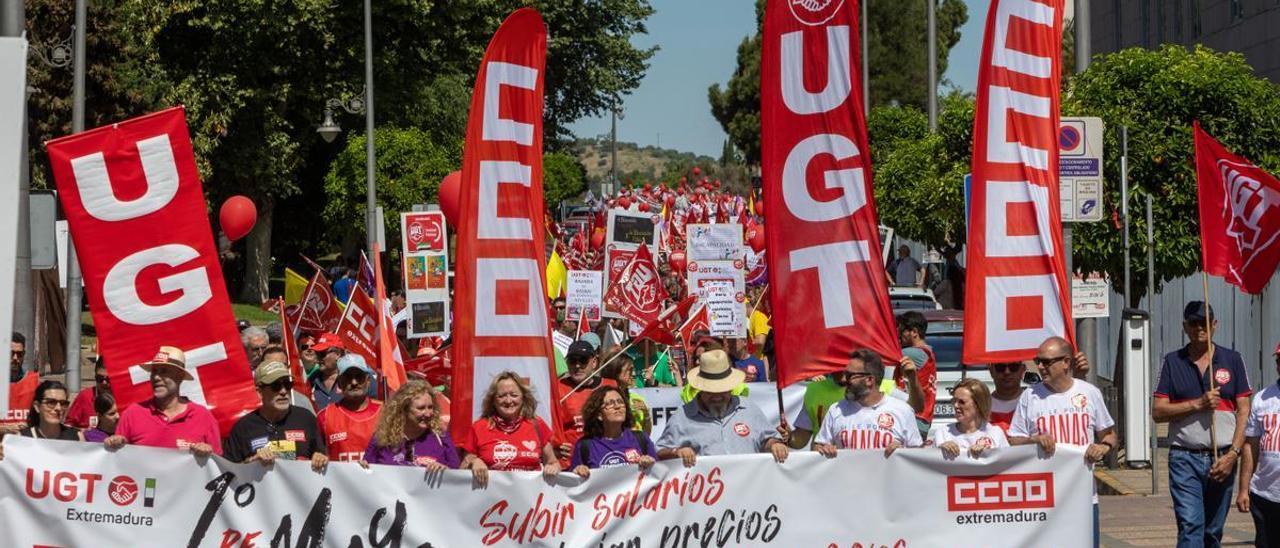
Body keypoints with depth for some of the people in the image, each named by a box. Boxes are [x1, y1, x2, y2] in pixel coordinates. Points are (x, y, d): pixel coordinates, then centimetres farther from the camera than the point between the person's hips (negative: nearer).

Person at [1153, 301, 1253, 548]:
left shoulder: (1232, 360, 8)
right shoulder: (1172, 361, 6)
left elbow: (1244, 412, 3)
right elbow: (1158, 412, 0)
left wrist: (1233, 454, -8)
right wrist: (1198, 404, -12)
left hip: (1222, 458, 2)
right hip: (1184, 458, -2)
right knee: (1190, 525, -14)